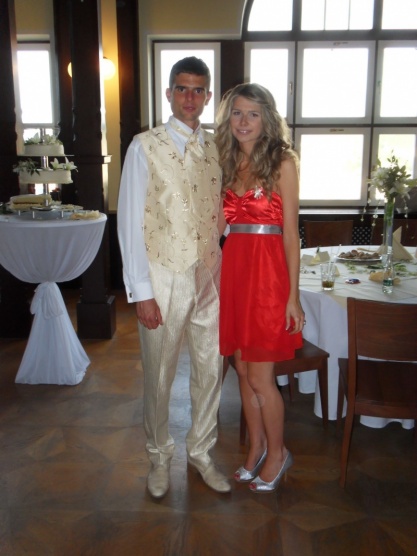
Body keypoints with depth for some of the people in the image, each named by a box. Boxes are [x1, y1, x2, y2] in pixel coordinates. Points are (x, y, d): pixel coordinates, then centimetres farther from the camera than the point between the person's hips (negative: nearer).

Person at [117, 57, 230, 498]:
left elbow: (220, 214, 10)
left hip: (209, 276, 4)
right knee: (159, 376, 10)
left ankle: (201, 451, 35)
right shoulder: (145, 147, -6)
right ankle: (159, 456, 34)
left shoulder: (215, 148, 7)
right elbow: (130, 222, -9)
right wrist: (141, 292, -12)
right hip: (164, 279, -4)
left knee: (209, 370, 13)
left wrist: (224, 271, 4)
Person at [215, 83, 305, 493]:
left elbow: (290, 232, -9)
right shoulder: (227, 162, 12)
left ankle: (277, 453, 24)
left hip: (268, 270, -5)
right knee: (243, 370, 13)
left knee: (260, 376, 0)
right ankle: (256, 448, 32)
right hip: (233, 269, 6)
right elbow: (218, 224, 12)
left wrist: (293, 296, -11)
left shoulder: (282, 161, -4)